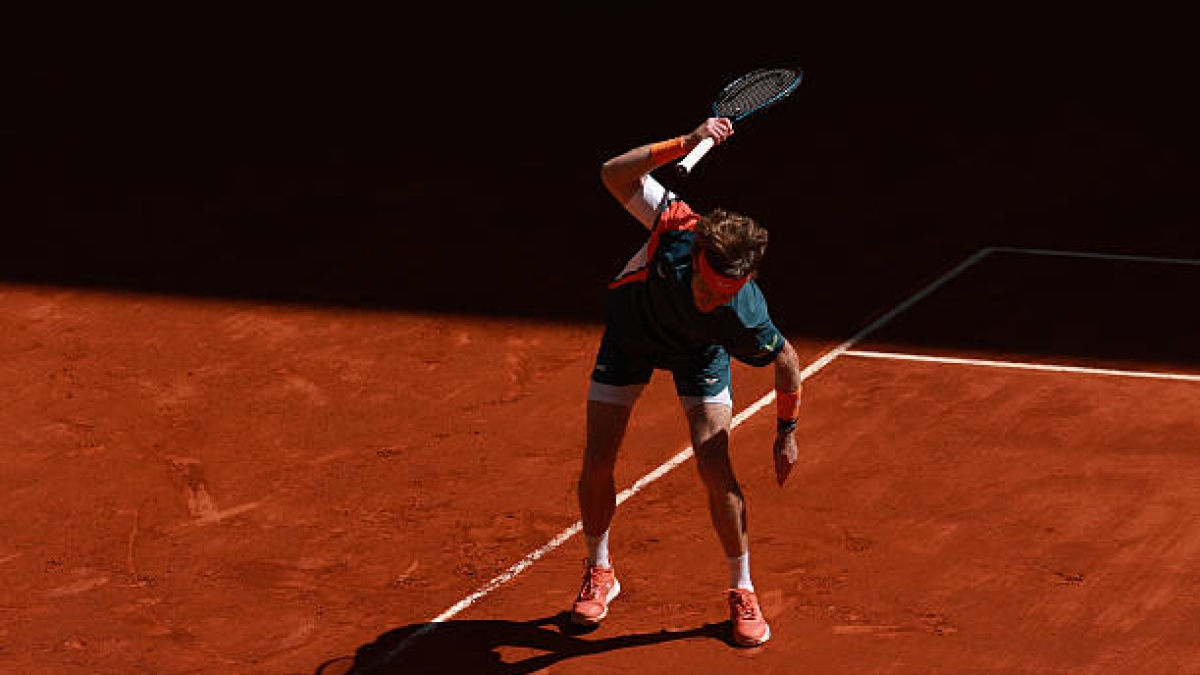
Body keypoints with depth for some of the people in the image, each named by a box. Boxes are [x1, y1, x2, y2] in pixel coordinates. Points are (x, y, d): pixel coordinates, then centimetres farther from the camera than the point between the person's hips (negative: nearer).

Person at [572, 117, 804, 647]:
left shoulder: (745, 319, -39)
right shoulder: (677, 227, -40)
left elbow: (787, 360, -18)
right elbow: (615, 174, -36)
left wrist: (787, 433, -8)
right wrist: (686, 143, -47)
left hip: (698, 354, -1)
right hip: (631, 329, 1)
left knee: (716, 469, -14)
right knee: (597, 465, -1)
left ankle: (742, 590, 7)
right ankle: (599, 572, 25)